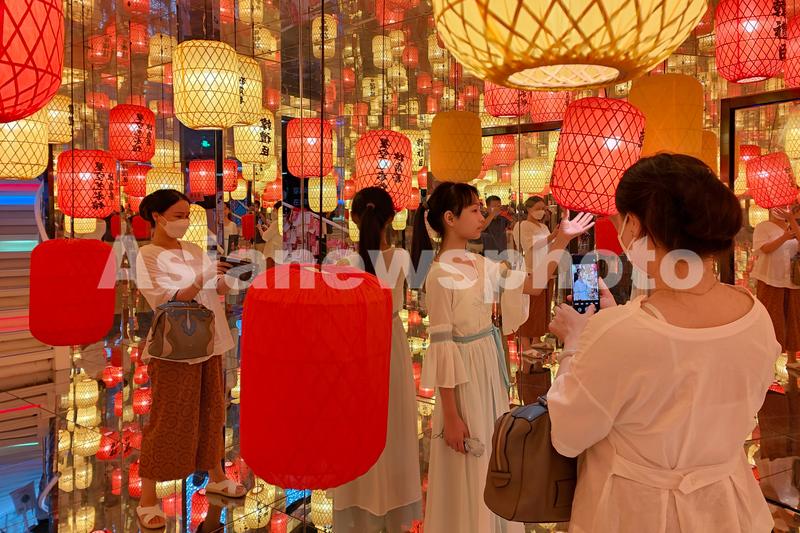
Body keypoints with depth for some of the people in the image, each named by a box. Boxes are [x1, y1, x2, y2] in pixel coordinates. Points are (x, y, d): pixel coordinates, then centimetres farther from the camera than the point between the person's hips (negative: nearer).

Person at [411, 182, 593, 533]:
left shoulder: (480, 264, 3)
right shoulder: (441, 274, -20)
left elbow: (531, 285, 8)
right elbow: (441, 347, -20)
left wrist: (562, 241, 0)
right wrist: (451, 416, -18)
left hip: (490, 368, 8)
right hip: (463, 376, -8)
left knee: (492, 458, 23)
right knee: (467, 470, 8)